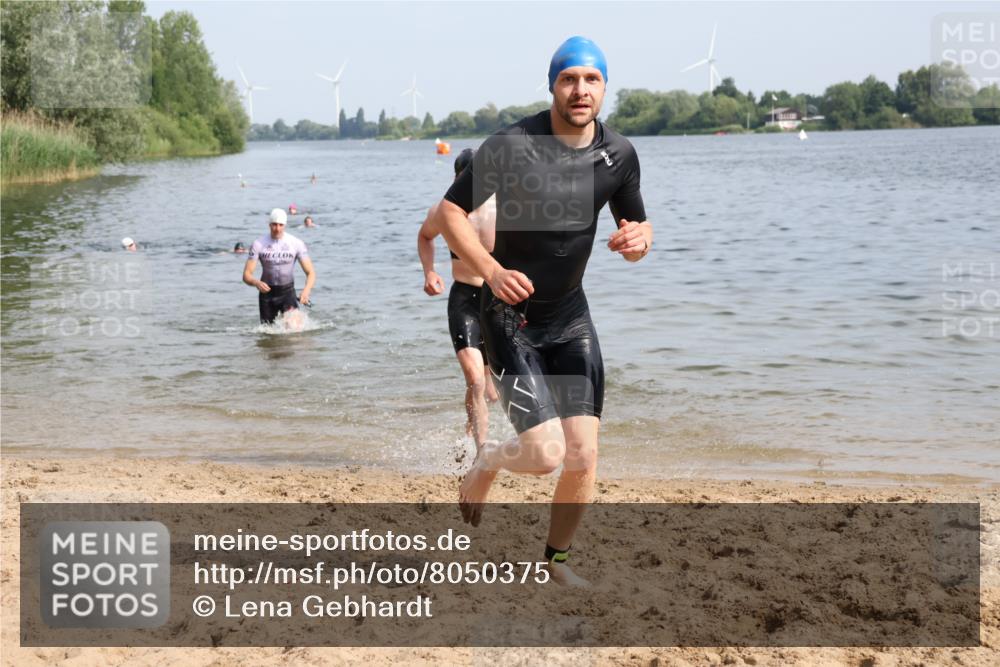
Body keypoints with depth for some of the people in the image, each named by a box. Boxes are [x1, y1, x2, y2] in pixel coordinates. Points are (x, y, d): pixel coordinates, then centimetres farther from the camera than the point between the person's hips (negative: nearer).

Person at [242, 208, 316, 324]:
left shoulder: (296, 244, -9)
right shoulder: (258, 244, -8)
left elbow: (310, 273, -8)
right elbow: (246, 275, -9)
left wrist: (307, 290, -30)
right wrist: (256, 283, -33)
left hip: (287, 291, -1)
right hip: (267, 292, 1)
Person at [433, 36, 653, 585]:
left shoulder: (619, 154, -2)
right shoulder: (511, 146, -17)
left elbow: (638, 227, 10)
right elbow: (448, 212, -11)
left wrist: (638, 240, -16)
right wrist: (492, 270, -26)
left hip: (571, 315, 5)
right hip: (511, 318, -5)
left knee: (583, 455, 1)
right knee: (545, 453, -14)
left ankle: (556, 558, 24)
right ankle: (487, 460, 22)